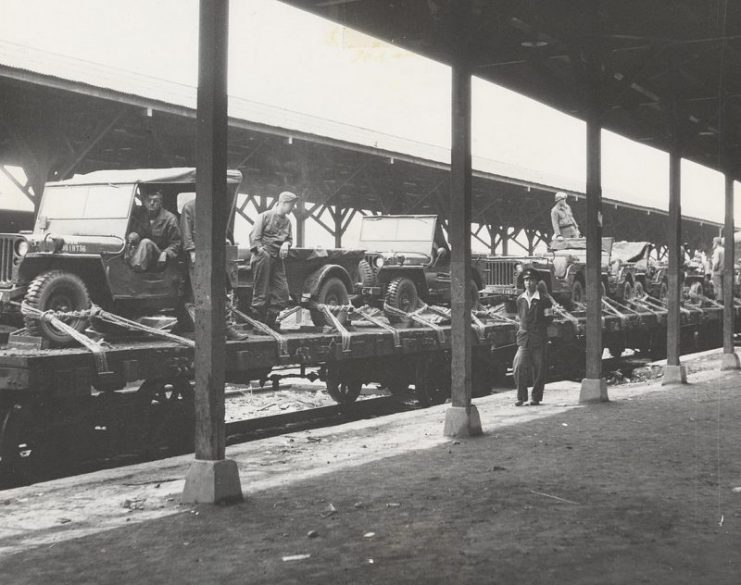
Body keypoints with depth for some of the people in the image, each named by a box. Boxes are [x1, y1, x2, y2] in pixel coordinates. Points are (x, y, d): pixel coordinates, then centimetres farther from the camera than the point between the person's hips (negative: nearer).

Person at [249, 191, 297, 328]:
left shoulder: (287, 221, 17)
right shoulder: (265, 216, -2)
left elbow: (290, 239, 23)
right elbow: (254, 237, -7)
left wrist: (286, 244, 1)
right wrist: (261, 251, -15)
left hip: (277, 259, 7)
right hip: (263, 257, -7)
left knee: (282, 292, 0)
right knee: (261, 293, -5)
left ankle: (270, 322, 9)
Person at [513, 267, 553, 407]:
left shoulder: (543, 300, -1)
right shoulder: (520, 299, 10)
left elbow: (549, 318, 3)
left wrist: (538, 326, -1)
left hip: (539, 339, -2)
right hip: (524, 339, 3)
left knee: (538, 369, 2)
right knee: (519, 367, -11)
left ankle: (536, 397, 15)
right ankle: (521, 397, -1)